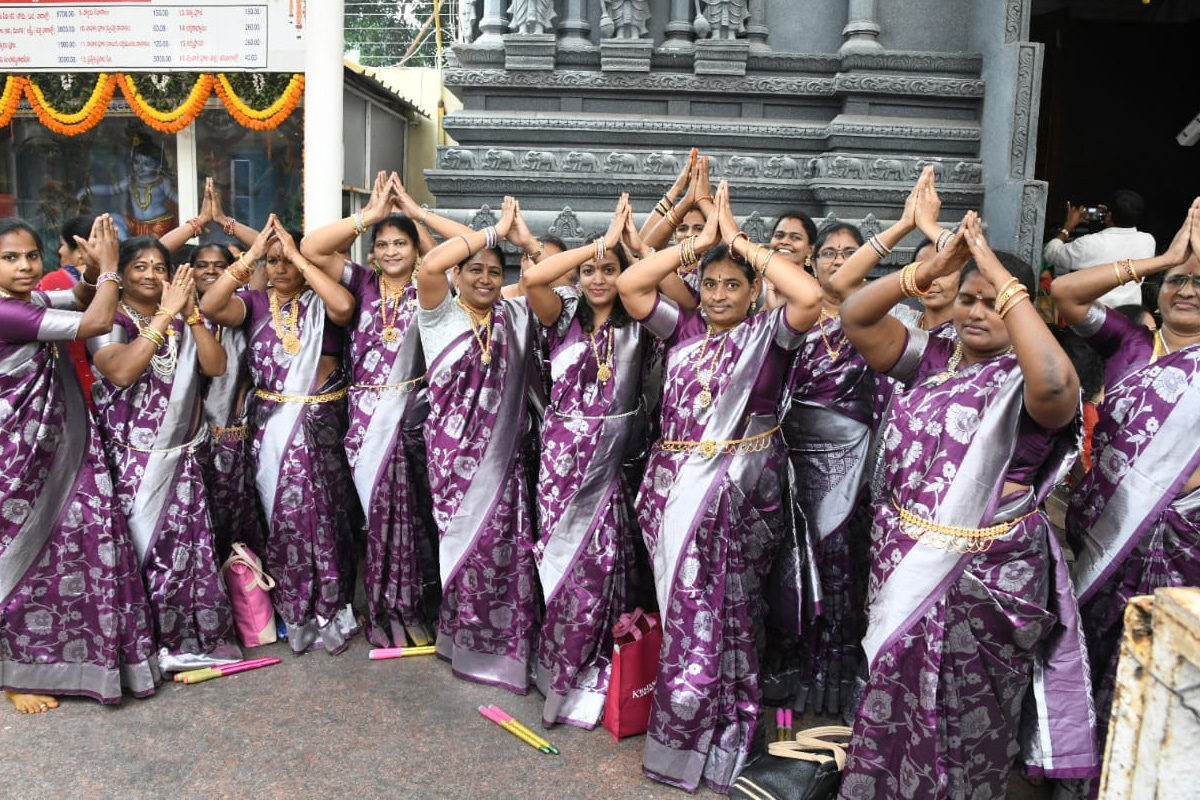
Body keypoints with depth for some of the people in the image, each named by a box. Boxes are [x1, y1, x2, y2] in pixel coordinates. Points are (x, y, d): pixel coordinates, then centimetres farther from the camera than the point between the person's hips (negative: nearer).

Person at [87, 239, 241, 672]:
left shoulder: (184, 323, 10)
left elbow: (215, 366, -5)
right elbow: (121, 371, -21)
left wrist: (190, 312, -14)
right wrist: (165, 315, -21)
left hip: (181, 456, 4)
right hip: (130, 459, -3)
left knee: (189, 546, 3)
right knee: (138, 547, 0)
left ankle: (188, 639, 15)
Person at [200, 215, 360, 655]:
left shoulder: (319, 301, 1)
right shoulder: (255, 302, 6)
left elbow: (345, 305, -23)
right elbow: (209, 306, -13)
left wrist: (299, 258, -18)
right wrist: (249, 256, -14)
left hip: (320, 424, -2)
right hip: (270, 425, 2)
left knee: (322, 515, -1)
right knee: (281, 519, 5)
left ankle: (329, 612, 13)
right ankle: (293, 614, 19)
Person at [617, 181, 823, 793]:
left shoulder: (769, 335, 0)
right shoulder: (683, 330, 9)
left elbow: (811, 296, -19)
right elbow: (629, 285, 0)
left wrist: (740, 240, -11)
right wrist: (699, 240, -1)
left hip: (739, 493, -3)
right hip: (674, 485, 3)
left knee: (723, 615, 4)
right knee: (686, 611, 9)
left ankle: (718, 740, 23)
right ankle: (684, 734, 27)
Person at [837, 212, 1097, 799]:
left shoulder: (1025, 380, -12)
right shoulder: (931, 358, 4)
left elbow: (1056, 386, -37)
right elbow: (854, 317, -4)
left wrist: (1006, 283, -31)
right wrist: (931, 268, -17)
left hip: (982, 580, -5)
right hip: (903, 564, 5)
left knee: (965, 722, 12)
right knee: (893, 705, 21)